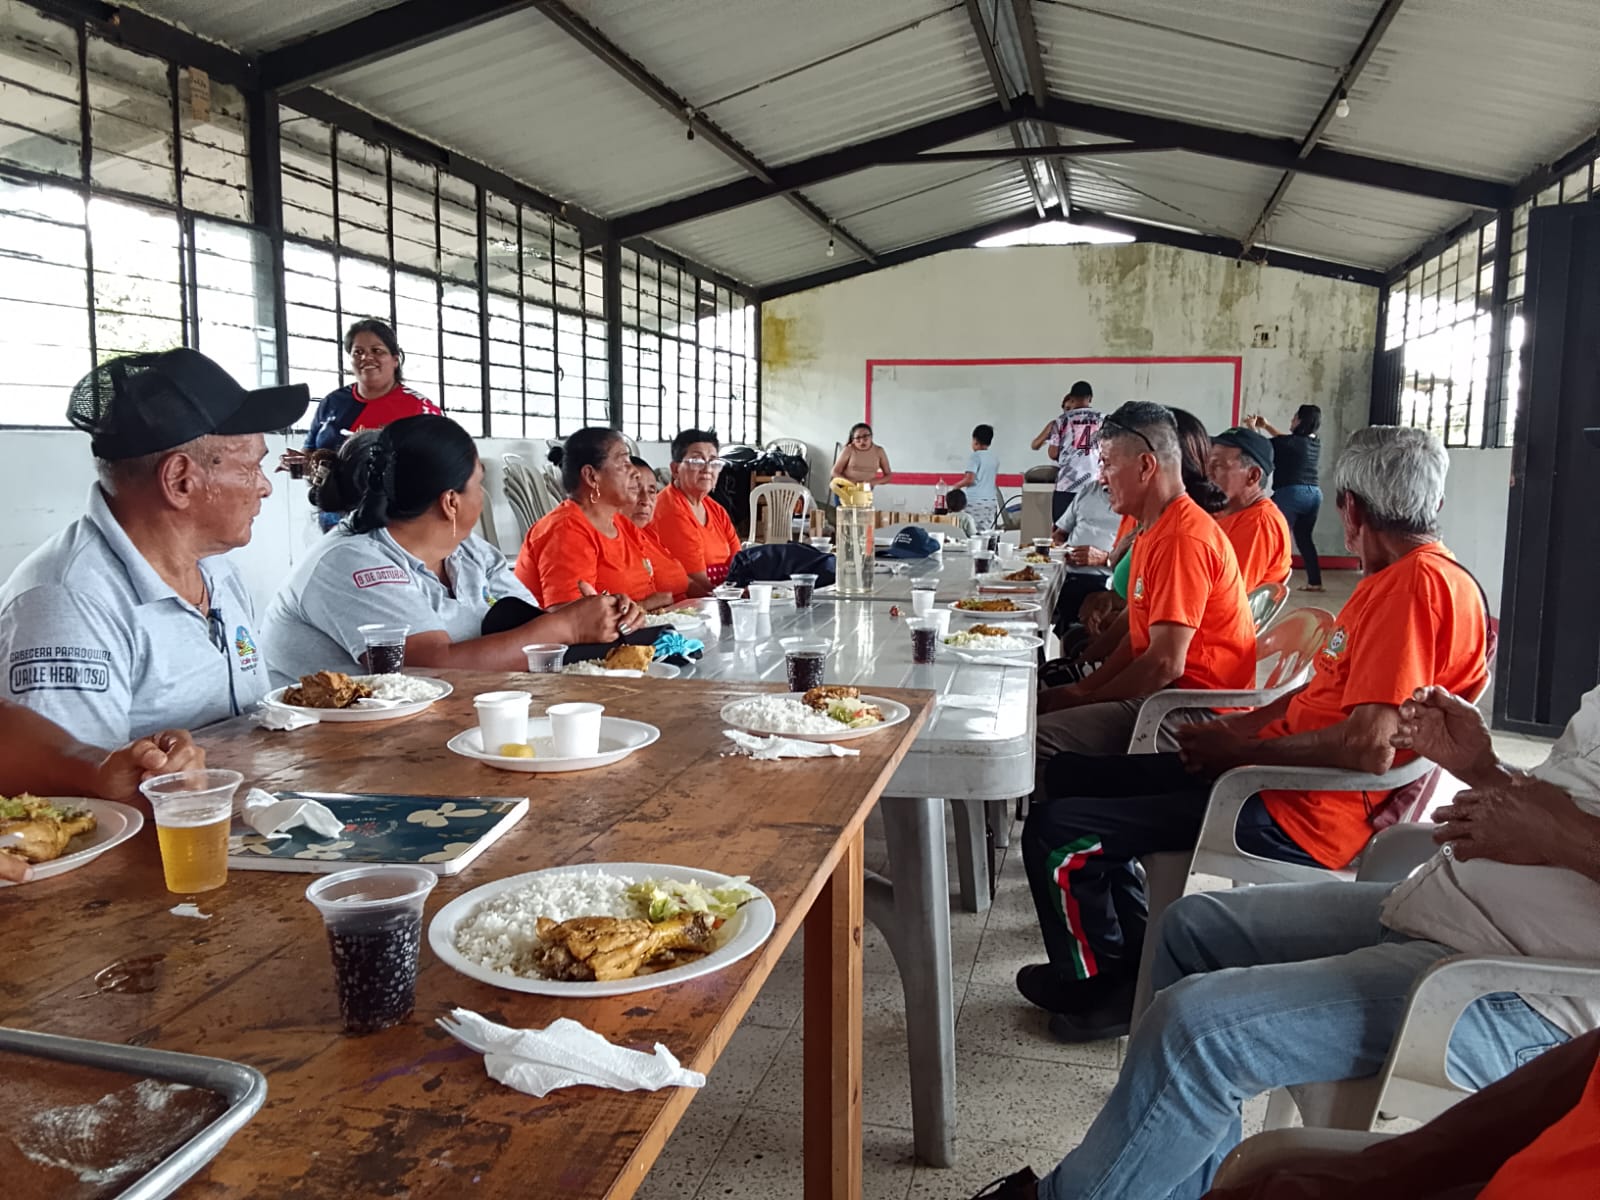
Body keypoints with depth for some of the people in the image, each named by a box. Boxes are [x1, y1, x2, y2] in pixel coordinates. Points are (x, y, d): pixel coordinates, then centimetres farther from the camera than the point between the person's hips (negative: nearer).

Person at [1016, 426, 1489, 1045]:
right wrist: (1235, 728, 5)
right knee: (1068, 775, 15)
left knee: (1053, 831, -17)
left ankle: (1098, 985, 10)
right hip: (1274, 774, 11)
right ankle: (1136, 953, 18)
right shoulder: (1402, 576, 14)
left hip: (1298, 818, -11)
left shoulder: (1419, 584, -20)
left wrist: (1239, 749, -14)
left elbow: (1370, 748, -27)